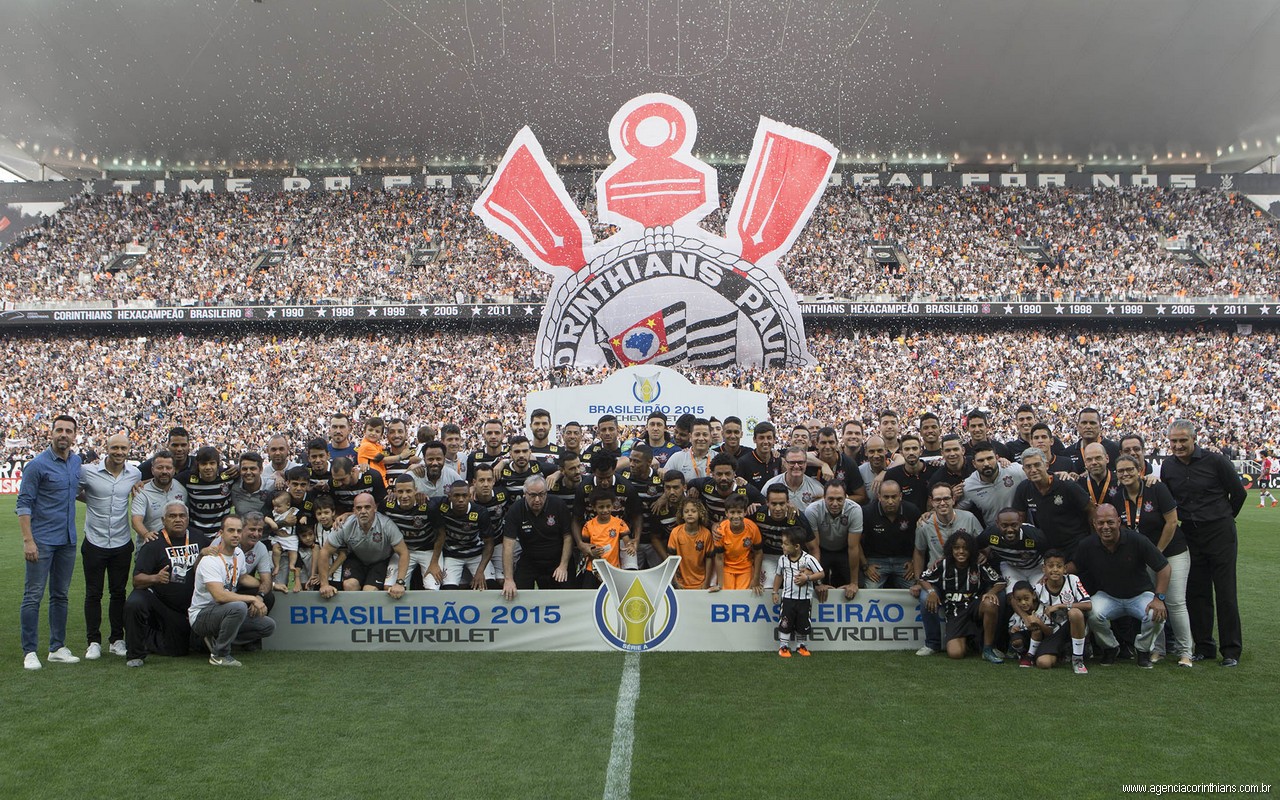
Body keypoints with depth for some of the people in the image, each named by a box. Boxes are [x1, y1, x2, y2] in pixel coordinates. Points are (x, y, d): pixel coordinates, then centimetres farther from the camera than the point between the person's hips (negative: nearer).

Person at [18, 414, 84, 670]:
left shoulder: (76, 462, 8)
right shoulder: (37, 465, -10)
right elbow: (24, 504, -12)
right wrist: (28, 540, -17)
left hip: (68, 540, 6)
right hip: (42, 541, -6)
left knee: (60, 595, 12)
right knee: (33, 596, -2)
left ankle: (57, 648, 20)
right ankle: (29, 651, 5)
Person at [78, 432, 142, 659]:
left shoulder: (135, 474, 1)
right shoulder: (88, 471, -8)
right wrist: (92, 500, -3)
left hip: (122, 543, 2)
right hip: (95, 543, -2)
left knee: (119, 592, 9)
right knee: (93, 593, 5)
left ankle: (116, 640, 19)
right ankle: (94, 641, 14)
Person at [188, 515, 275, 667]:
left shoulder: (239, 553, 6)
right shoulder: (210, 560, -22)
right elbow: (220, 595, -33)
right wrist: (253, 599, -27)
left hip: (225, 612, 8)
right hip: (200, 616, -8)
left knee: (269, 625, -4)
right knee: (239, 607, -37)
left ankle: (216, 640, 6)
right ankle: (220, 655, -19)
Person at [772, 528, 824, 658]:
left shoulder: (808, 559, -15)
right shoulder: (782, 559, -3)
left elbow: (821, 574, -11)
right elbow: (779, 575, 11)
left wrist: (807, 577, -23)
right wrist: (775, 592, 11)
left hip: (804, 598, -2)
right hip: (788, 597, 2)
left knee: (803, 624, 10)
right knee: (785, 623, 3)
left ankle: (802, 646, 28)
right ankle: (783, 646, 15)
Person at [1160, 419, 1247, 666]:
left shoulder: (1215, 461, -9)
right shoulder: (1167, 467, 3)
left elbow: (1239, 493, 0)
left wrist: (1223, 519, 10)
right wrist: (1188, 519, 11)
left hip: (1220, 534, -4)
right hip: (1190, 536, 4)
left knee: (1225, 593, -1)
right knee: (1196, 593, 7)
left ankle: (1231, 650, 7)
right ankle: (1204, 647, 17)